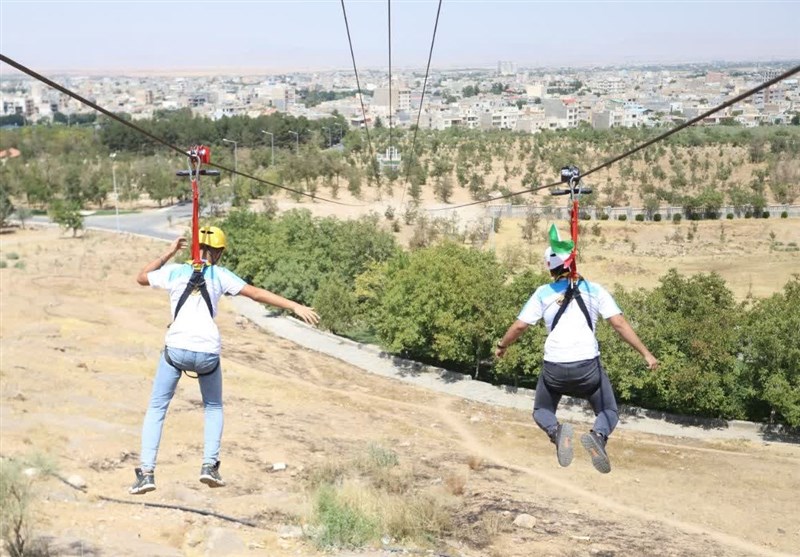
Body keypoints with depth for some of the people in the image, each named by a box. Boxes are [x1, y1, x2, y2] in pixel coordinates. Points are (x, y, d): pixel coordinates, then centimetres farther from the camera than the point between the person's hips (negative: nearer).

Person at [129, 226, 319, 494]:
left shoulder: (174, 271, 10)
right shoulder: (219, 275, 7)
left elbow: (141, 277, 27)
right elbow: (257, 293, 2)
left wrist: (168, 253, 31)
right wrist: (296, 306, 2)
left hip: (176, 349, 0)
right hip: (208, 353, 0)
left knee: (156, 408, 13)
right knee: (213, 407, 24)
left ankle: (146, 472, 1)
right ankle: (210, 465, 10)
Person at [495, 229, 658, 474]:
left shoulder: (543, 293, 5)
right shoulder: (594, 290, 4)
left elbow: (519, 326, 4)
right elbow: (620, 324, -3)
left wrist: (501, 346, 22)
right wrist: (646, 353, 0)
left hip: (554, 368, 0)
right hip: (588, 366, 0)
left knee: (542, 411, 24)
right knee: (609, 412, 20)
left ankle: (556, 431, -13)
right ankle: (598, 435, -17)